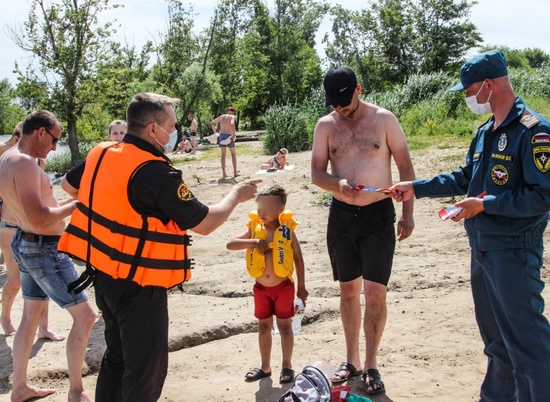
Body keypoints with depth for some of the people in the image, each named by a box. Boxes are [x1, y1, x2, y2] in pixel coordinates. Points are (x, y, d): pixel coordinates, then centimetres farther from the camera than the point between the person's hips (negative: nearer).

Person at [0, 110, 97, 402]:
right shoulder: (24, 163, -23)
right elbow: (39, 219, -30)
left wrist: (68, 203, 10)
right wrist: (77, 205, -19)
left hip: (27, 244, 10)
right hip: (44, 250, -10)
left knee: (31, 316, 20)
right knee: (85, 314, -2)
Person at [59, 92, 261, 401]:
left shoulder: (101, 154, 1)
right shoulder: (155, 172, -23)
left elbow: (69, 184, 22)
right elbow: (204, 223, -18)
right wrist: (236, 195, -2)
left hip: (104, 274, 9)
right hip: (139, 286, -9)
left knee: (117, 355, 24)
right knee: (148, 368, 4)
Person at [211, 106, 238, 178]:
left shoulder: (222, 116, 14)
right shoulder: (232, 117, -2)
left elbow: (212, 123, 19)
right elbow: (232, 124, -23)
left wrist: (215, 132, 21)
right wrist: (234, 135, -18)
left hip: (221, 135, 4)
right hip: (229, 136, -4)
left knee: (223, 155, 10)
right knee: (233, 154, 11)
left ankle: (223, 173, 8)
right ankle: (235, 172, 12)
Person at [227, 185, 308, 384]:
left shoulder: (287, 231, -9)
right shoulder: (254, 229, -4)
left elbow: (298, 259, -2)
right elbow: (230, 244, -13)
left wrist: (301, 287, -1)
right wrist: (253, 242, -26)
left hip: (283, 287, -3)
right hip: (261, 288, 3)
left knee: (284, 326, 8)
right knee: (264, 326, 14)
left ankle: (287, 366, 21)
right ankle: (265, 366, 27)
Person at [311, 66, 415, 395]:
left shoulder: (384, 119, -5)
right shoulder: (325, 125, 2)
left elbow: (405, 166, -1)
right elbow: (317, 172, 0)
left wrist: (408, 212, -5)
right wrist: (337, 184, -22)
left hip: (378, 214, -3)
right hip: (341, 215, 3)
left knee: (375, 291, -7)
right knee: (348, 290, 12)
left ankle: (371, 364, 8)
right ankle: (352, 360, 25)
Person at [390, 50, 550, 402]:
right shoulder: (486, 132, 13)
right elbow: (465, 178, 23)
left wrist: (484, 204, -21)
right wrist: (417, 188, 17)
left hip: (513, 253, -9)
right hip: (482, 249, 9)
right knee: (495, 337, 19)